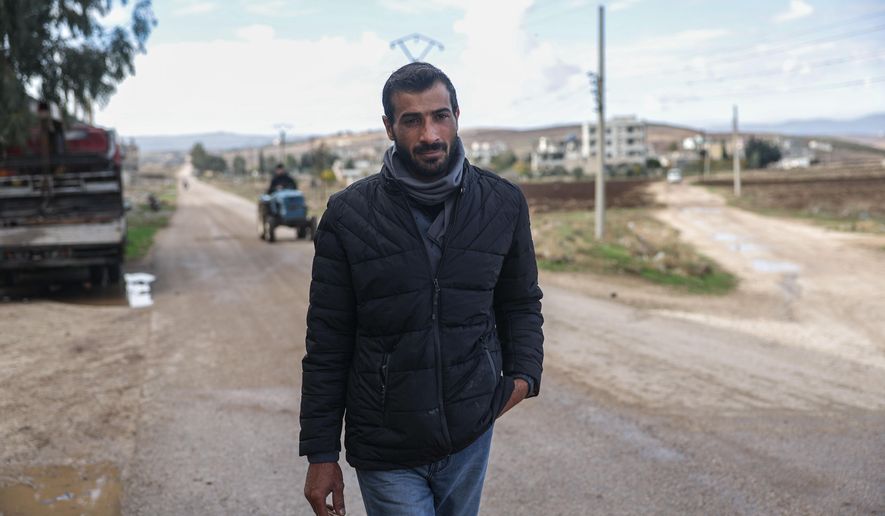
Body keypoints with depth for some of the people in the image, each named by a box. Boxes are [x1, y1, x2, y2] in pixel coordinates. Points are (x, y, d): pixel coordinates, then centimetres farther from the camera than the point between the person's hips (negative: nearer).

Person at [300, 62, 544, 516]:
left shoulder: (504, 204, -2)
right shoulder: (348, 214, -8)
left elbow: (521, 303, 12)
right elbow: (327, 342, -4)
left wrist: (523, 374, -5)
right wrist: (321, 453, -3)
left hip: (471, 439, 3)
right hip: (386, 452, -2)